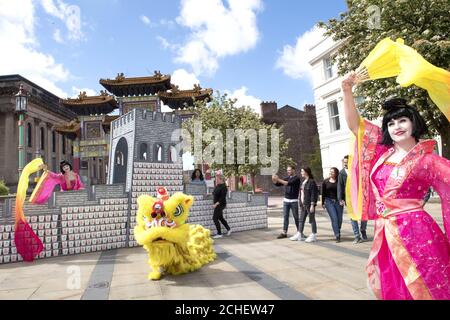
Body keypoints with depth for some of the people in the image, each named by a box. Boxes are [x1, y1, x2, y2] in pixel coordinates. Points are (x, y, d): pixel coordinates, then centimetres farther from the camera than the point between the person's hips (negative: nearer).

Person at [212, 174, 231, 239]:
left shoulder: (223, 187, -16)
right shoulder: (217, 186, 9)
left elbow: (223, 197, -22)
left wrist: (217, 203, -26)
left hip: (220, 204, -9)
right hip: (217, 204, 9)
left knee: (215, 218, -8)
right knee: (220, 217, 18)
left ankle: (219, 234, 1)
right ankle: (228, 229, 35)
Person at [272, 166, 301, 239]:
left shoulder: (296, 179, -9)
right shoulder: (287, 178, 10)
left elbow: (288, 183, -26)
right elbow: (278, 184, 7)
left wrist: (278, 179, -29)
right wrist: (274, 180, -13)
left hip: (294, 201, -5)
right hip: (286, 200, 6)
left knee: (296, 217, 5)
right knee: (285, 216, 4)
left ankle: (299, 231, 19)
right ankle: (284, 232, 6)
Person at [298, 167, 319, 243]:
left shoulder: (311, 182, -12)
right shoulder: (303, 182, 13)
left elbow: (313, 194, -16)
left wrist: (312, 205, -18)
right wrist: (301, 203, 14)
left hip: (309, 204, -8)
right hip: (303, 205, 8)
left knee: (312, 220, 3)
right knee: (301, 220, 12)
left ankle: (314, 236, 13)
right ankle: (300, 235, 21)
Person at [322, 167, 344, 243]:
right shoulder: (325, 181, 4)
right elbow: (323, 193, 9)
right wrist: (323, 203, 7)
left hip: (338, 201, 0)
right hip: (329, 201, 0)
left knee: (339, 219, 5)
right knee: (334, 218, -9)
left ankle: (337, 233, 28)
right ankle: (337, 236, -7)